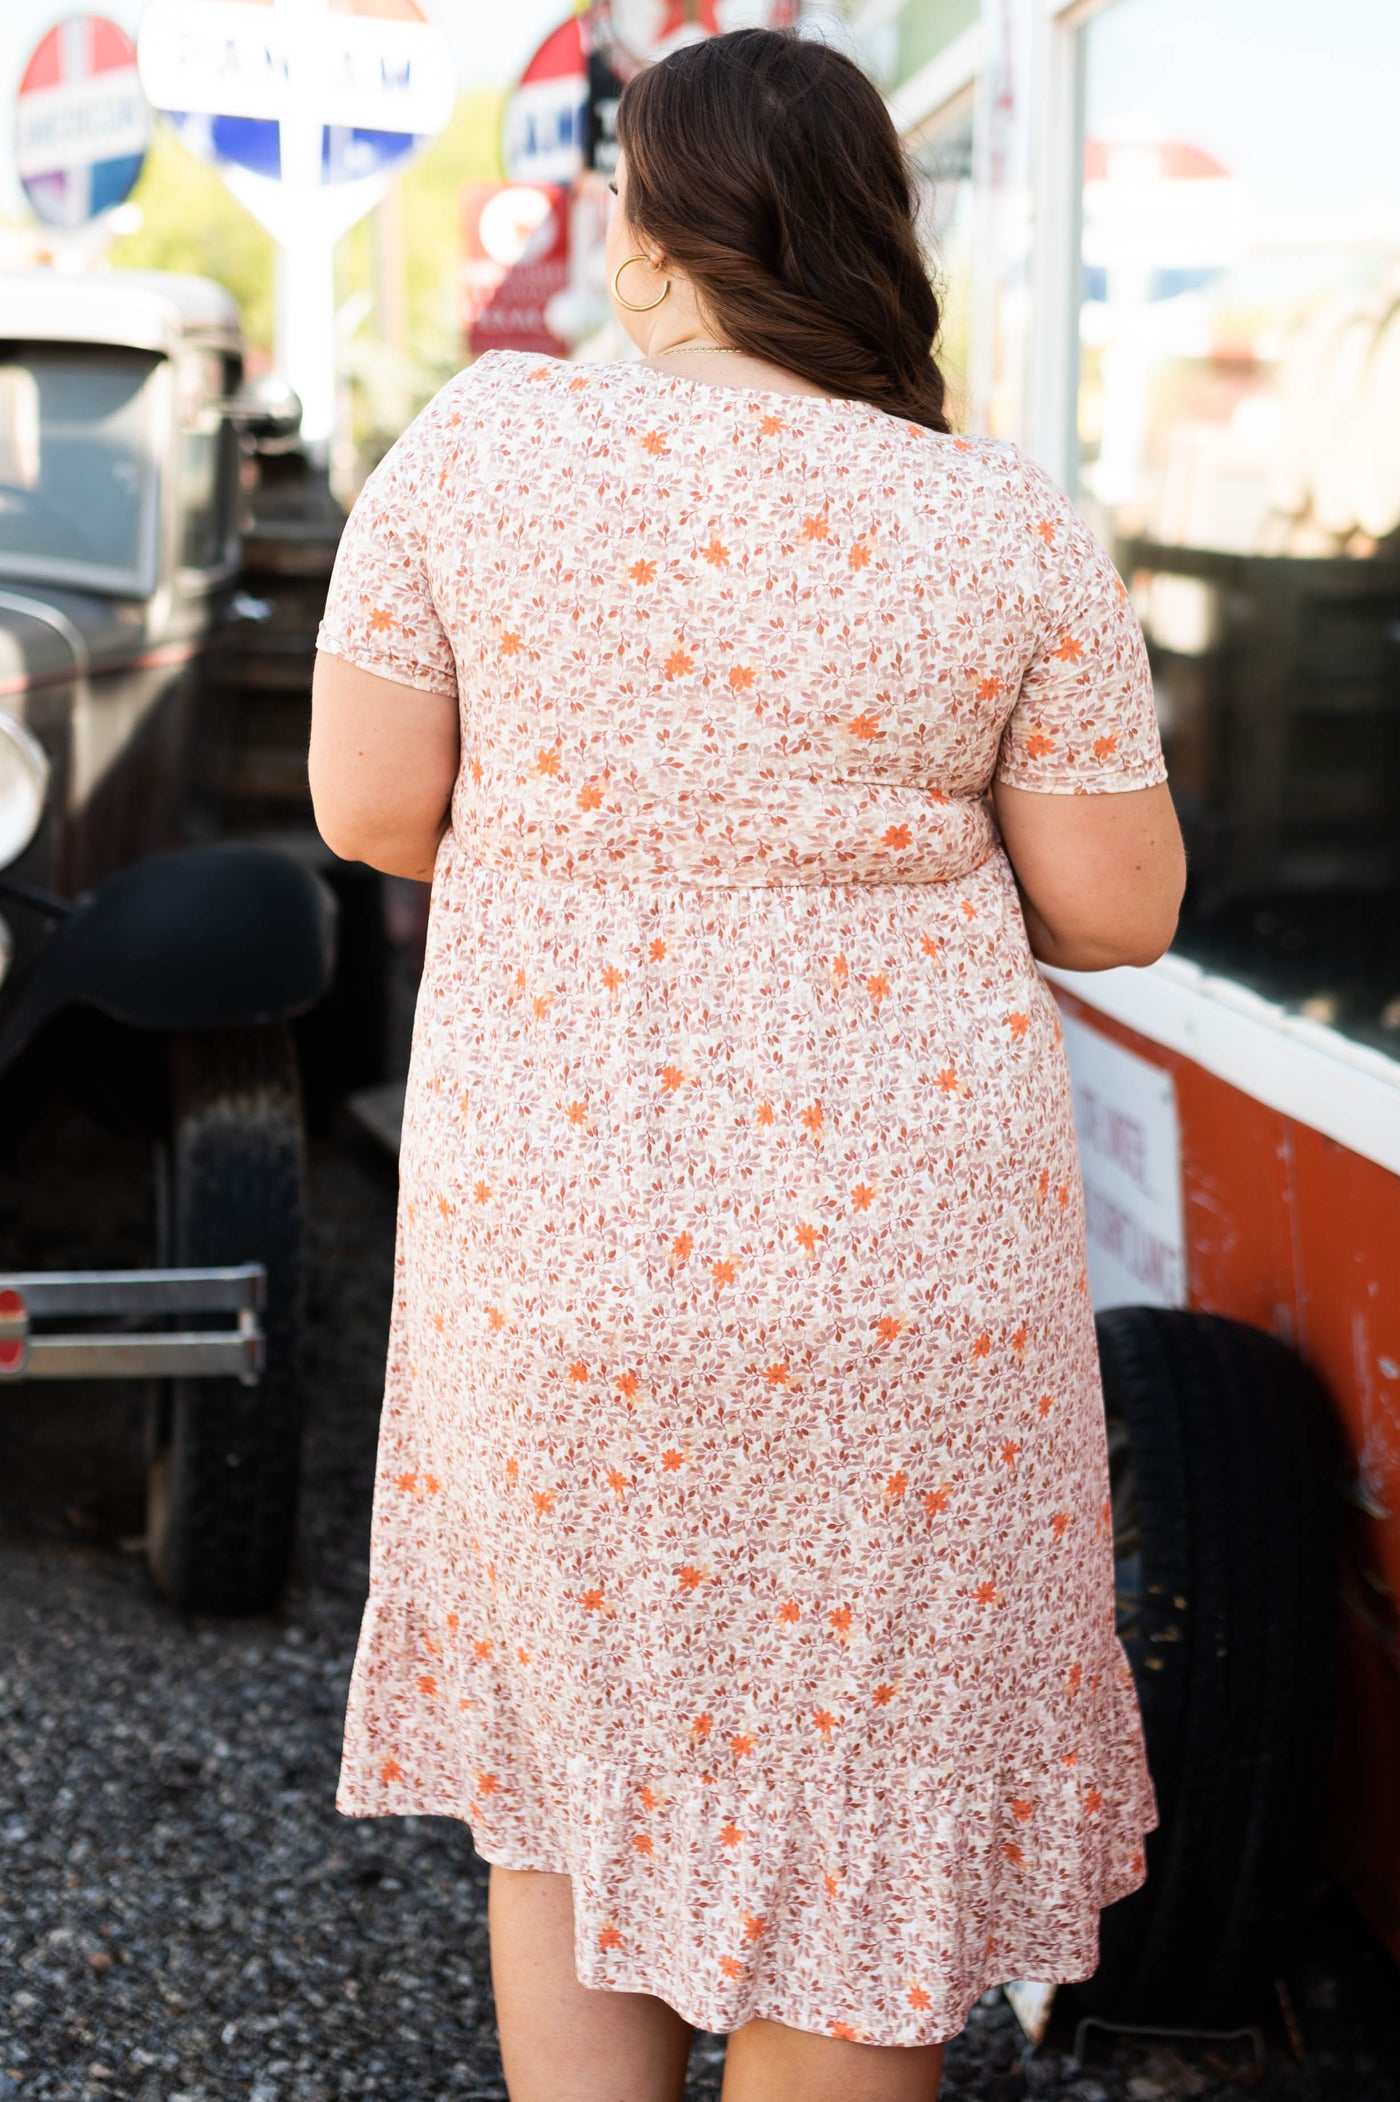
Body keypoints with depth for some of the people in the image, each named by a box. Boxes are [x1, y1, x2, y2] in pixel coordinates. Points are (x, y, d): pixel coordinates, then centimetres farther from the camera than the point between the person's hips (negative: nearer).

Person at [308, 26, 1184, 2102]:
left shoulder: (479, 447, -7)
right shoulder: (1006, 527, -8)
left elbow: (367, 806, -3)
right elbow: (1116, 909, -4)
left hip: (548, 1250, 1)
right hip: (895, 1270, -1)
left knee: (569, 1760, 22)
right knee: (859, 1787, 15)